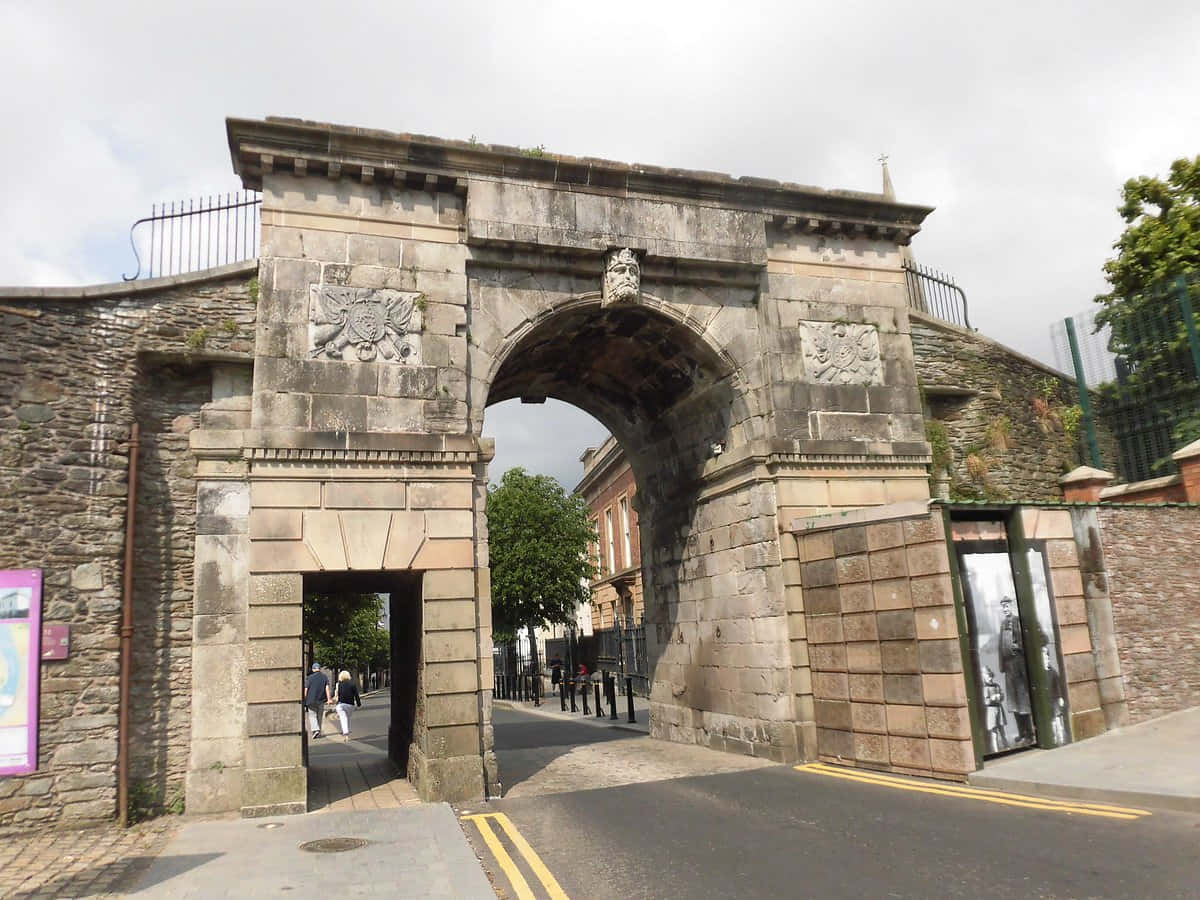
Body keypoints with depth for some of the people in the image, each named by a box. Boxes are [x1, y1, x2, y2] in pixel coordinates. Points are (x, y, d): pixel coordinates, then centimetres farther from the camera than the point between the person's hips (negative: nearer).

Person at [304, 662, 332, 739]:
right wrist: (329, 699, -9)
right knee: (319, 716, 14)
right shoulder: (324, 677, 3)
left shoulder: (309, 678, -2)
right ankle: (319, 732, 18)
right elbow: (327, 688, -5)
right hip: (321, 700, 2)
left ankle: (315, 730, -17)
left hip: (311, 700, -2)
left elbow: (306, 690, -2)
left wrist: (304, 701, 6)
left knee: (312, 716, 2)